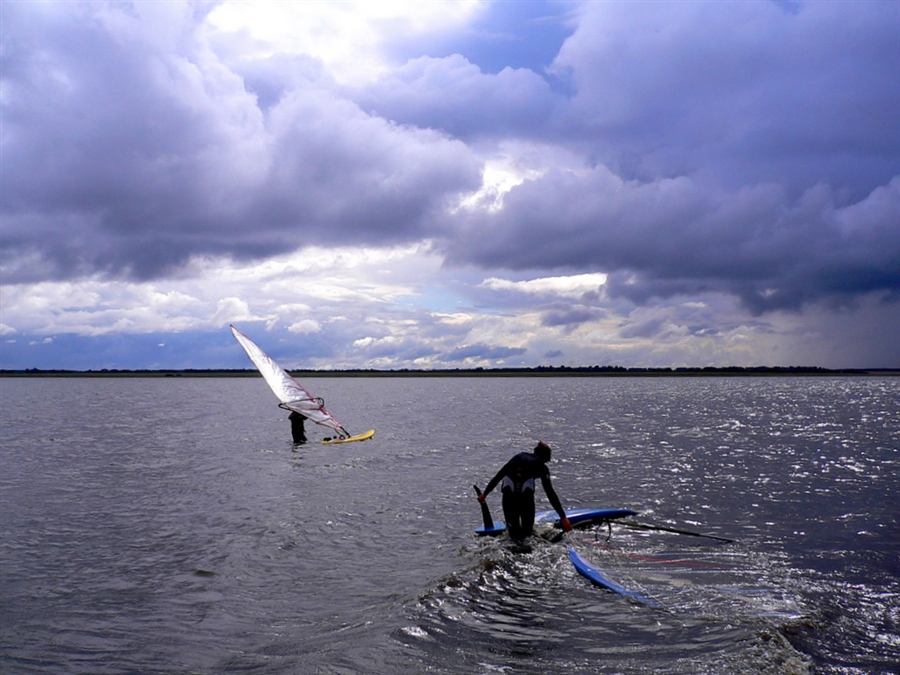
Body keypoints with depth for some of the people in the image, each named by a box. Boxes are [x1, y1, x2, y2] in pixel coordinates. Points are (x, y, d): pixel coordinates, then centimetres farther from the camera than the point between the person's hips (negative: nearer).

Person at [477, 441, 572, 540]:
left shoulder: (519, 457, 29)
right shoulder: (541, 466, 20)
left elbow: (498, 476, 29)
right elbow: (550, 493, 13)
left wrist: (484, 494, 38)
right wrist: (563, 517, 14)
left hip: (508, 488, 2)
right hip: (526, 490, -2)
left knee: (513, 533, 11)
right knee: (527, 528, 14)